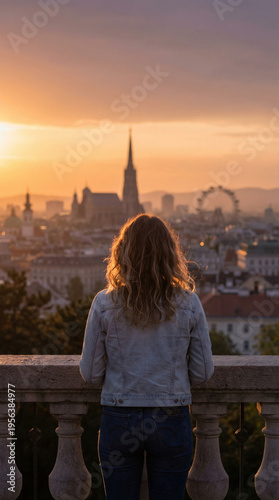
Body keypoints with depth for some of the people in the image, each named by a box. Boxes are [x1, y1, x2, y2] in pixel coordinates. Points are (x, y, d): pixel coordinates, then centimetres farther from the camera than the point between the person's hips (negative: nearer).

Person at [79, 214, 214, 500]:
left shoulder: (104, 304, -7)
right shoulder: (189, 304, -7)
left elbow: (90, 374, -2)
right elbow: (203, 372, -1)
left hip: (118, 421, 0)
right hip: (171, 422, 0)